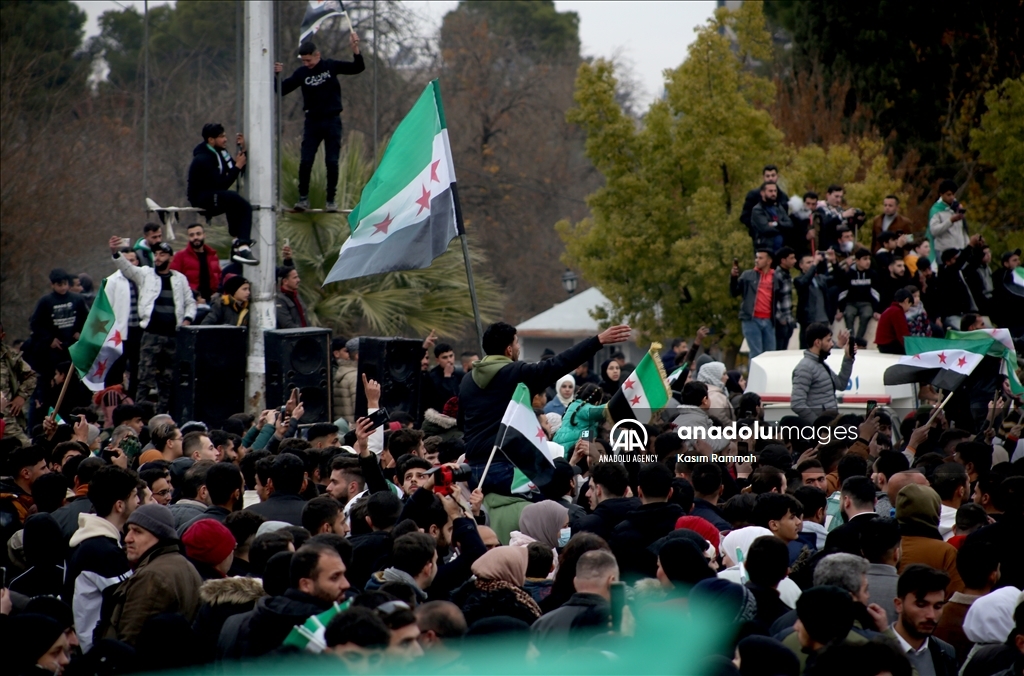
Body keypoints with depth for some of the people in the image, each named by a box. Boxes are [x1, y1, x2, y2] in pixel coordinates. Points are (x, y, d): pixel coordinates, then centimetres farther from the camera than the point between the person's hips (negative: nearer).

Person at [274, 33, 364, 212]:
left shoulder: (331, 66, -2)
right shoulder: (301, 73, -1)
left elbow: (358, 68, -4)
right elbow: (281, 90, -3)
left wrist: (355, 48, -19)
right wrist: (275, 76, -21)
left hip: (332, 121, -1)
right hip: (312, 122, 1)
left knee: (332, 162, -1)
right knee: (305, 162, -5)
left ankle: (331, 200, 7)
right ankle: (303, 198, 5)